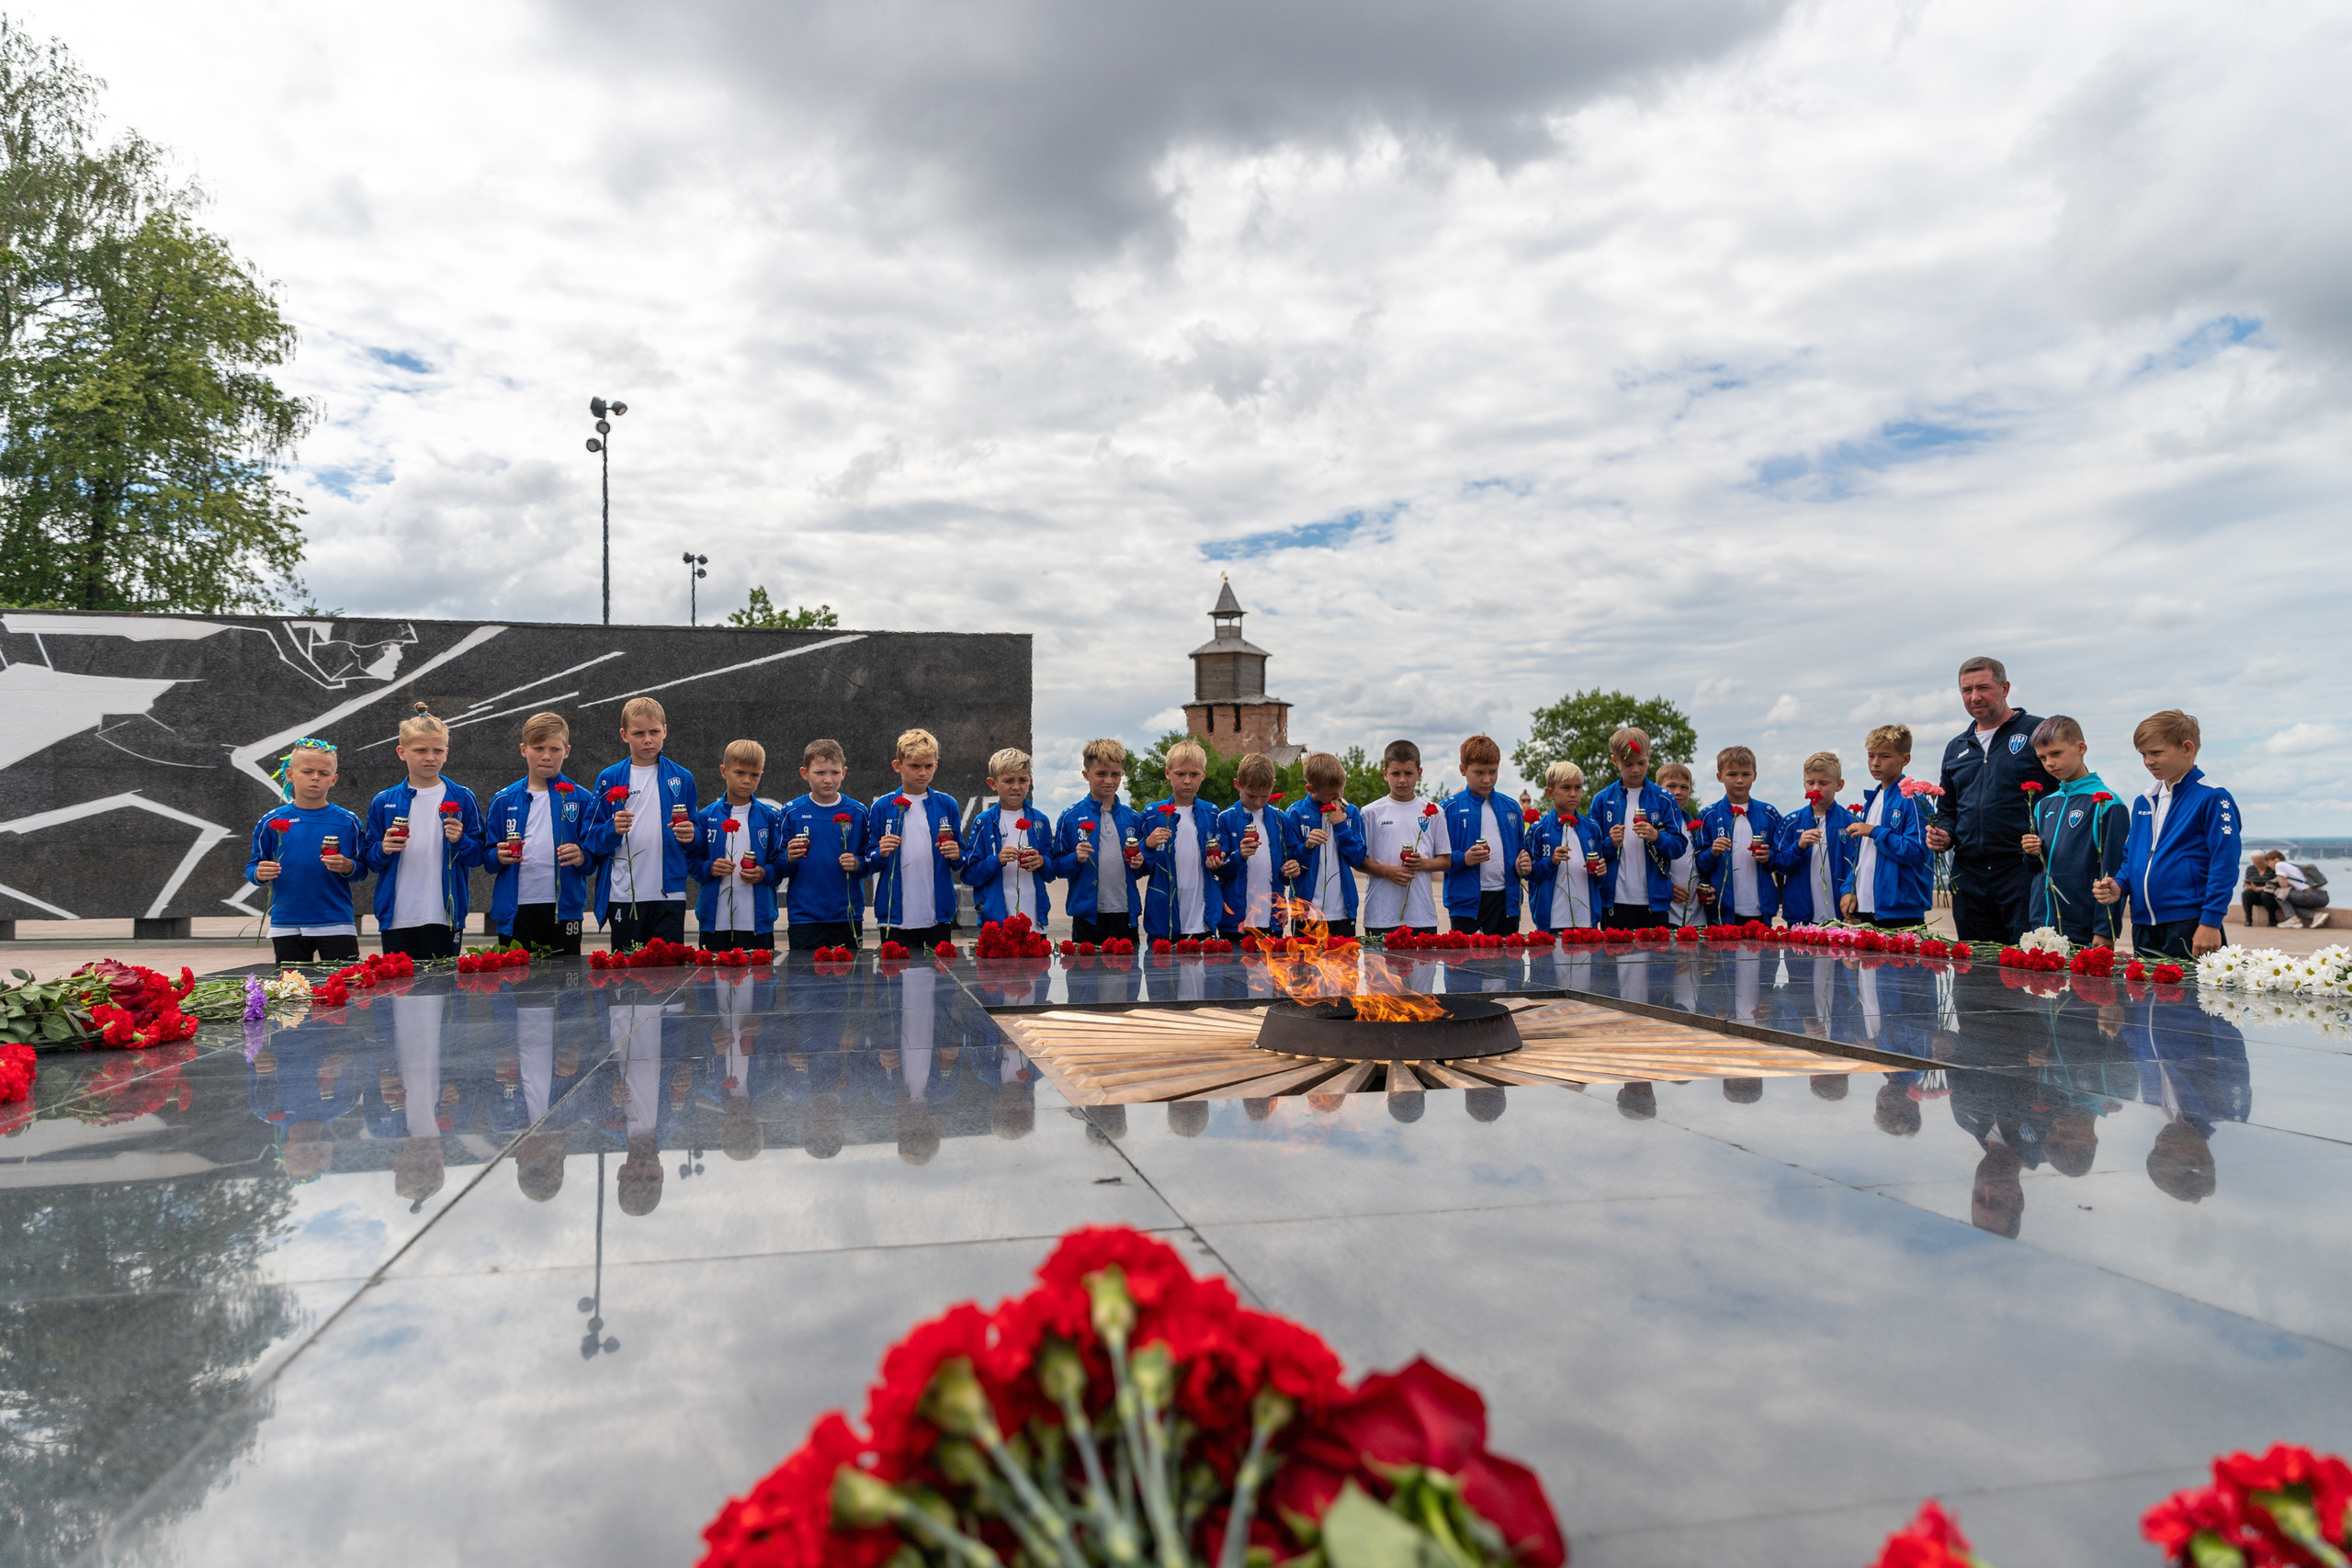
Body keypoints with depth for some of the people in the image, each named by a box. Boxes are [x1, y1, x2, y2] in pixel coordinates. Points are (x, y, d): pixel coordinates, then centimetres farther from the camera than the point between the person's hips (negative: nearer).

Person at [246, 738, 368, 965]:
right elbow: (253, 866, 7)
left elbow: (362, 871, 3)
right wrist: (259, 874, -15)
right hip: (286, 926, 1)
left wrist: (347, 867, -18)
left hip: (337, 923, -1)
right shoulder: (272, 821, 3)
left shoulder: (348, 822, 1)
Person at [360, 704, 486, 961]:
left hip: (443, 915, -1)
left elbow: (479, 856, 3)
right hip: (396, 917, 2)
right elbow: (369, 860, 10)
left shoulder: (462, 799, 3)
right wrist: (384, 850, -10)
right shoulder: (383, 803, 7)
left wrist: (461, 841, -16)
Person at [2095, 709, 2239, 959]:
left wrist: (2211, 922, -15)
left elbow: (2224, 864, -11)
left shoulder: (2212, 799, -6)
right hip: (2143, 927, 7)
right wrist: (2119, 887, 2)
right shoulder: (2143, 802, 16)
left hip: (2189, 928, -7)